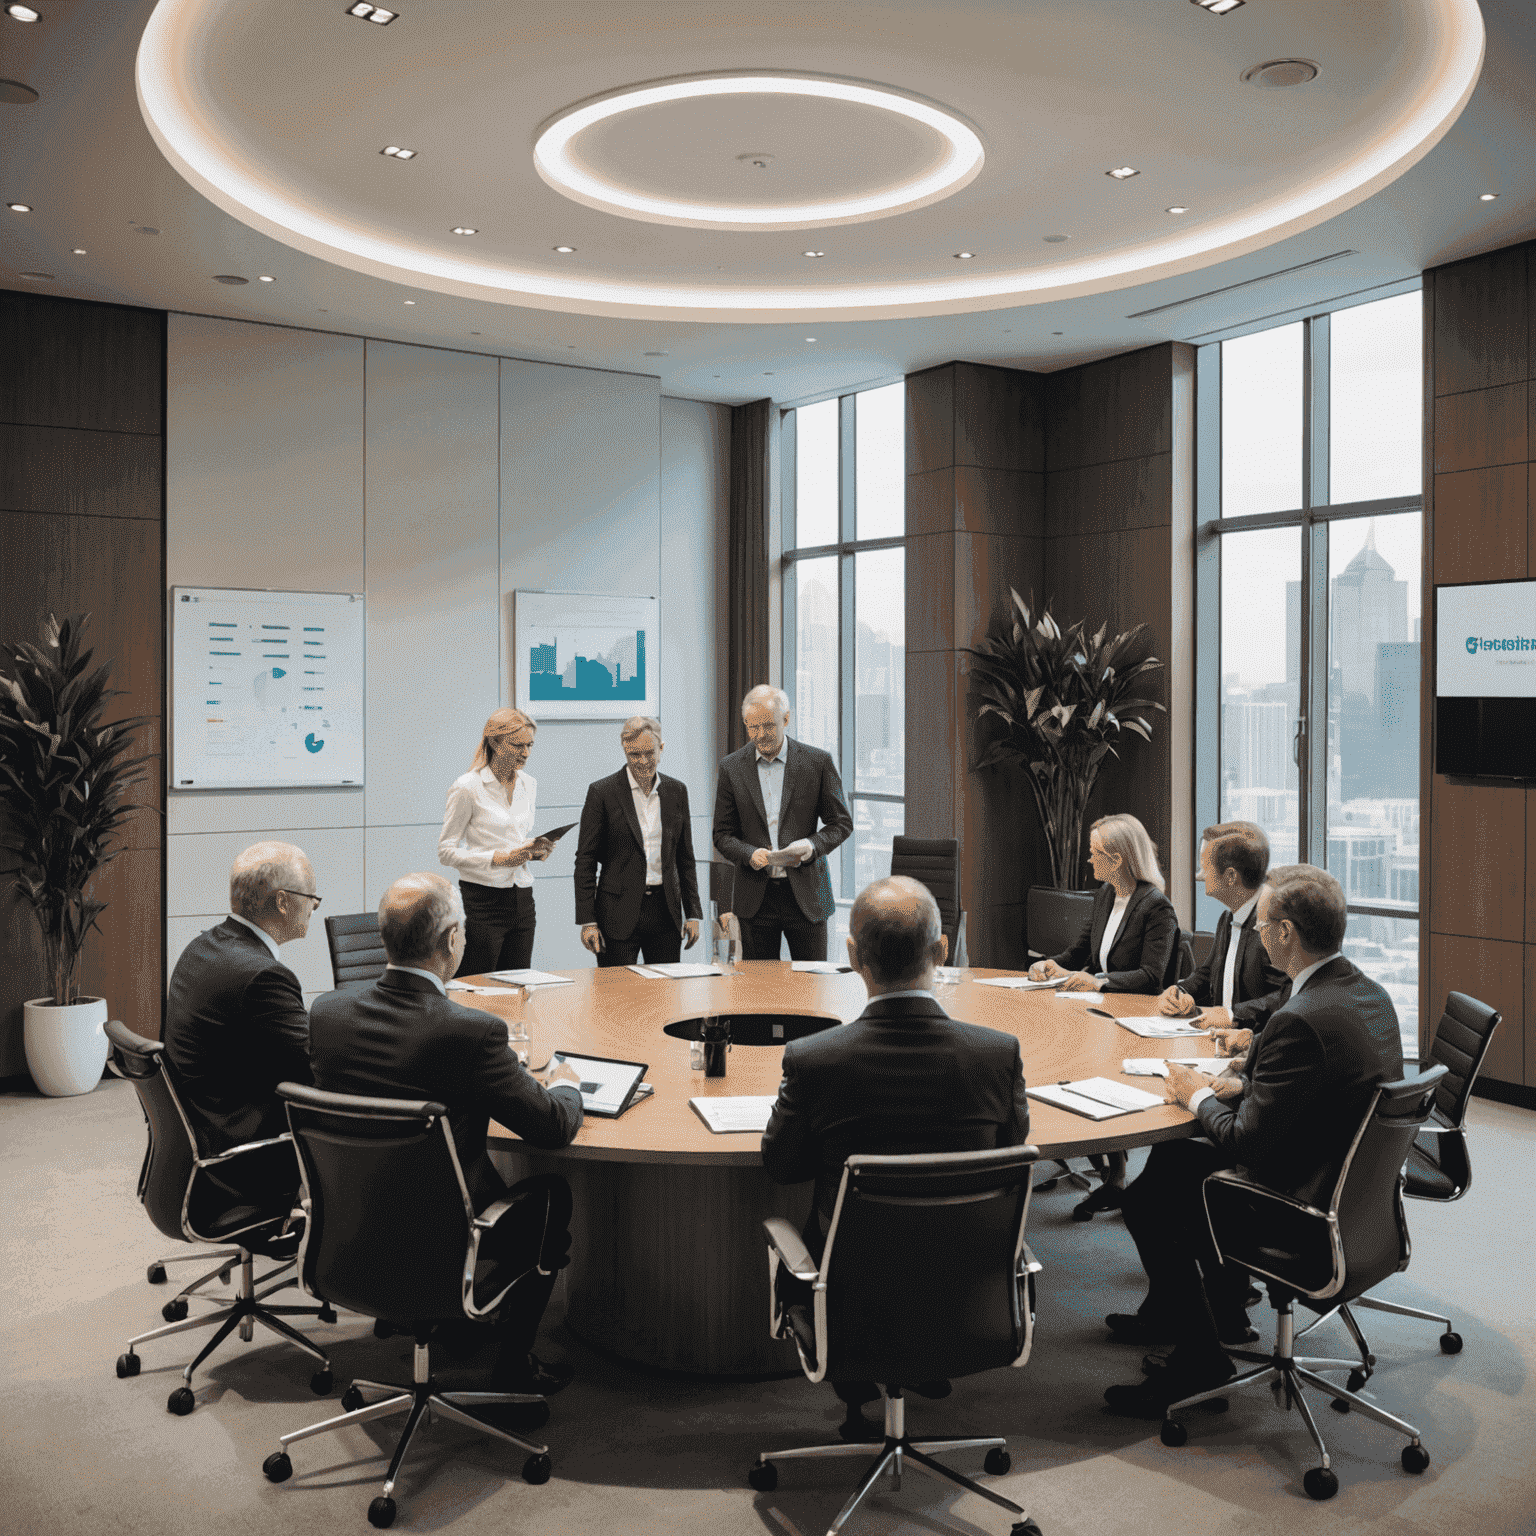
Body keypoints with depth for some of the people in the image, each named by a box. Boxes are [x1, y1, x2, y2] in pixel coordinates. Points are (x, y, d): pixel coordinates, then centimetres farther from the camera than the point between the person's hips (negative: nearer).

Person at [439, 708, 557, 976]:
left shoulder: (529, 784, 11)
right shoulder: (467, 788, -8)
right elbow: (446, 851, -7)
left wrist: (535, 849, 1)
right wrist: (497, 858, -19)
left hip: (522, 900, 6)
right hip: (483, 901, -6)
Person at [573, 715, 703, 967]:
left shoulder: (676, 791, 8)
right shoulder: (602, 792, -3)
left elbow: (685, 858, 13)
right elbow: (585, 861, -3)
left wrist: (693, 914, 9)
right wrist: (587, 921, -8)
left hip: (666, 911, 4)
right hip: (618, 915, -3)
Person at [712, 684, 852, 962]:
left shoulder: (818, 762, 1)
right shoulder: (731, 767, 5)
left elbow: (842, 822, 5)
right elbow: (722, 835, 6)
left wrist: (812, 845, -14)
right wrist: (749, 854, -14)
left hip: (806, 895, -1)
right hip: (755, 897, 1)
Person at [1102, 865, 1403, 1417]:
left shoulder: (1301, 1021, -29)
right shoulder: (1367, 991, 1)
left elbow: (1248, 1144, -23)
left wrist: (1199, 1096, -5)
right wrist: (1239, 1087, 4)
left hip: (1306, 1210, -10)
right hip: (1356, 1191, 10)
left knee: (1146, 1200, 2)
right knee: (1175, 1155, 20)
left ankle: (1200, 1359, 14)